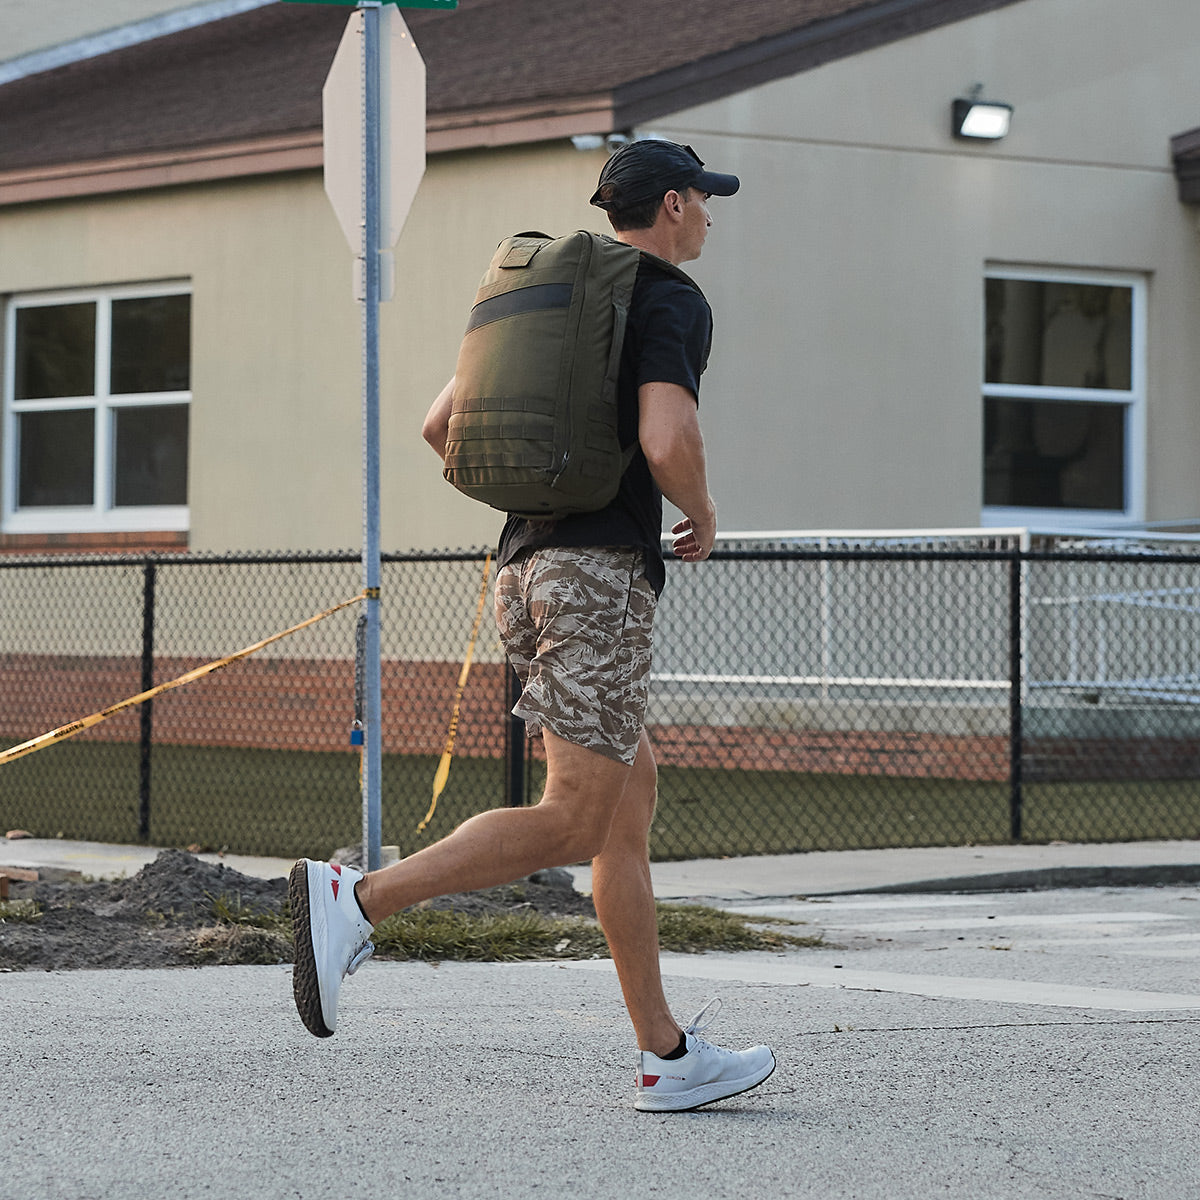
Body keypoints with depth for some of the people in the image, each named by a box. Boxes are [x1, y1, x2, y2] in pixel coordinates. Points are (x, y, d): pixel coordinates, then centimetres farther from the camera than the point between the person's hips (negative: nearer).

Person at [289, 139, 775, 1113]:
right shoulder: (675, 305, -4)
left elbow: (441, 426, 21)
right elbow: (665, 442, -19)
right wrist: (703, 517, 0)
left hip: (522, 566, 9)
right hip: (602, 568, -9)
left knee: (633, 796, 9)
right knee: (574, 823, -12)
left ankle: (669, 1056, 8)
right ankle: (359, 899, -23)